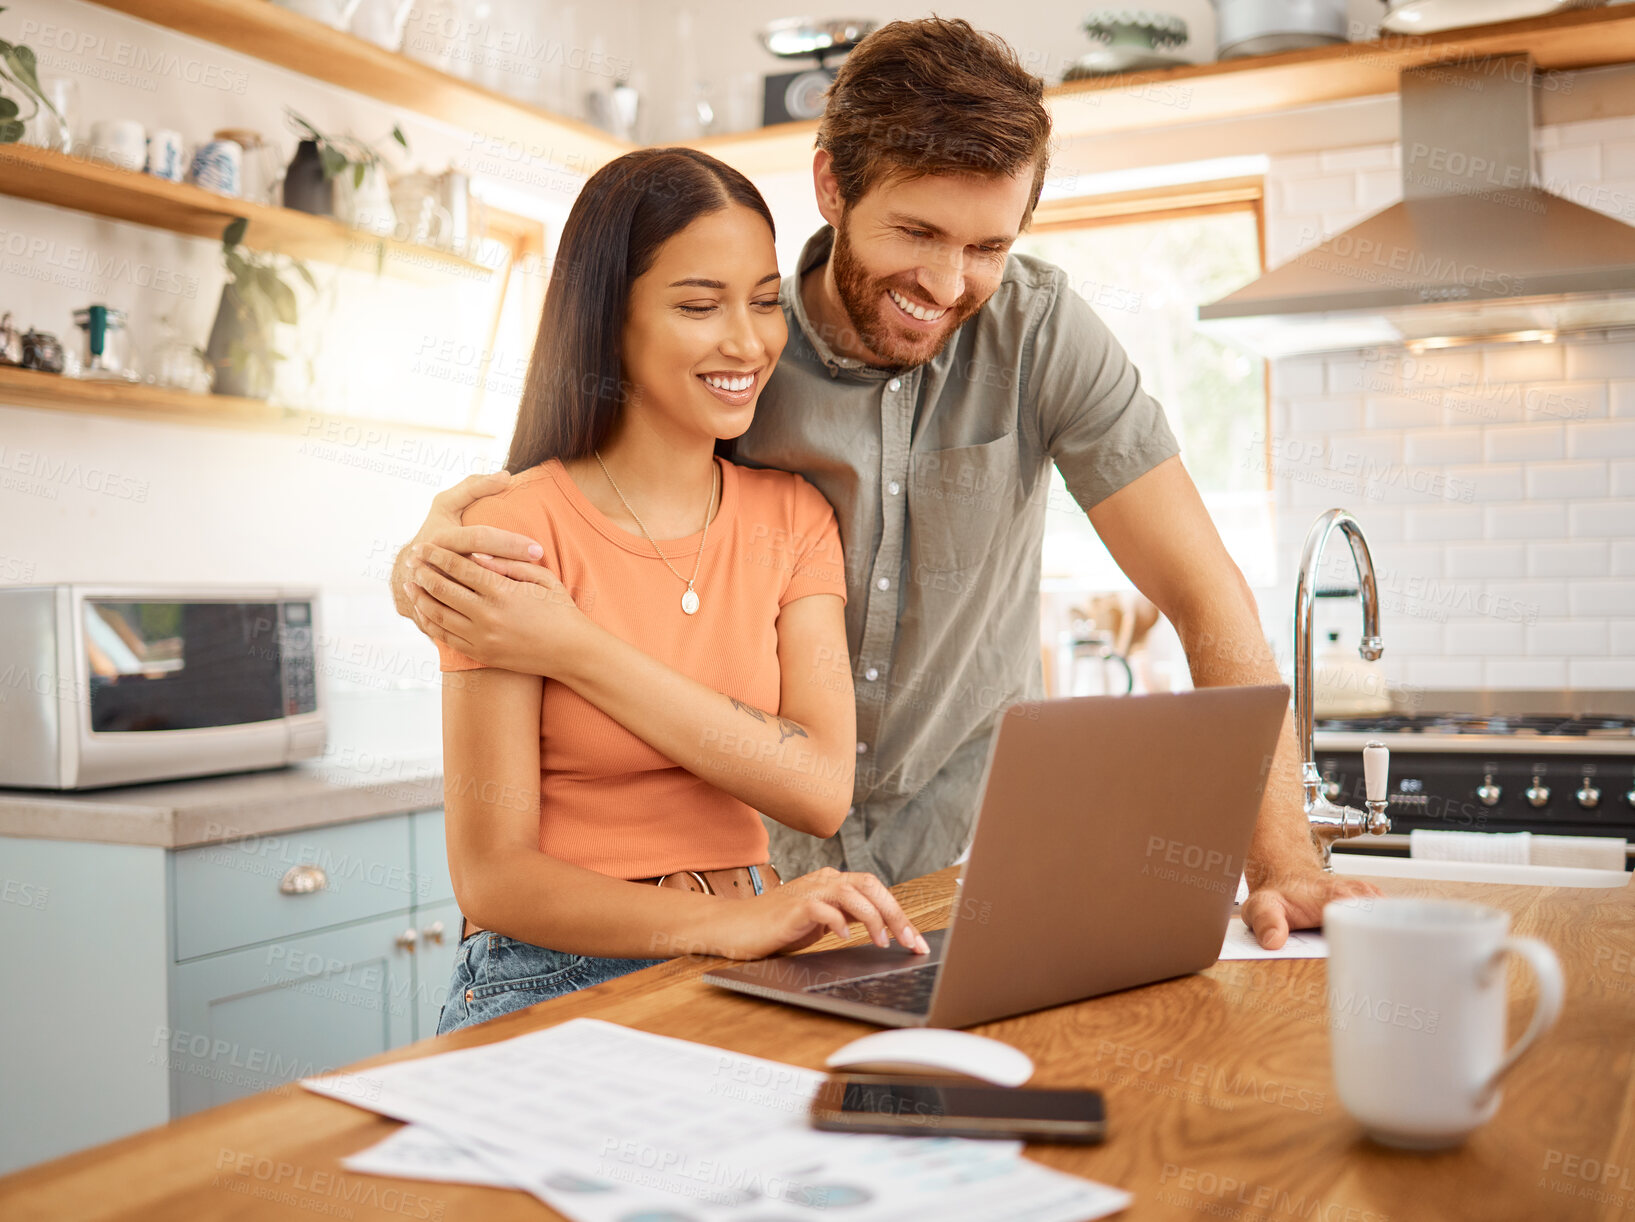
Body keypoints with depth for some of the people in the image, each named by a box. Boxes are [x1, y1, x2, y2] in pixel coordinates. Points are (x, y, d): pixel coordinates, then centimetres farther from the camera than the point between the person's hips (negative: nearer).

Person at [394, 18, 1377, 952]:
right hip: (767, 851, 0)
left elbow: (1208, 597, -12)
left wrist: (1285, 859, -23)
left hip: (977, 855, 0)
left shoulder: (1041, 333, -11)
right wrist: (443, 550, -27)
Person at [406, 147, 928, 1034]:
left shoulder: (795, 517, 7)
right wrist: (728, 920, -29)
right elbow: (492, 878, -12)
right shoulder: (517, 531, -9)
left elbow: (823, 793, -9)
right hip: (557, 979, -5)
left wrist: (575, 649, -17)